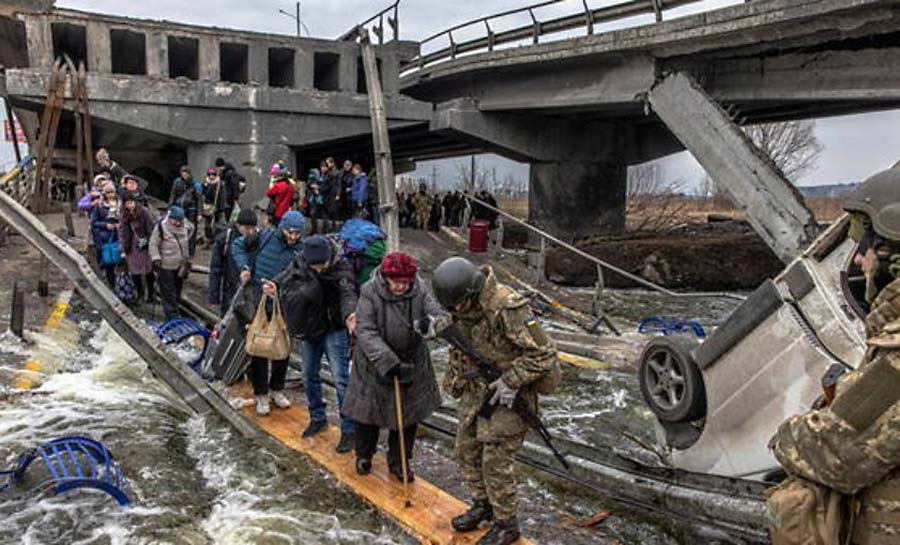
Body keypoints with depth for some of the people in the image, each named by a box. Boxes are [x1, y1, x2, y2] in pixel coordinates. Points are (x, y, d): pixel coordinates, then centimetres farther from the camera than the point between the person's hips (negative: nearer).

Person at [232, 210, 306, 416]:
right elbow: (237, 245, 9)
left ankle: (277, 390, 30)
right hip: (257, 304, -1)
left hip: (281, 308, 2)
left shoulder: (300, 252, -4)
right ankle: (261, 395, 15)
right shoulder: (265, 237, -4)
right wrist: (244, 266, -6)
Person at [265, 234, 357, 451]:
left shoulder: (341, 267, -22)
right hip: (308, 329, 6)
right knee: (309, 376, 18)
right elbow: (286, 278, 6)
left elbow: (347, 293, -34)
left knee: (341, 379, -6)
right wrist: (274, 285, -17)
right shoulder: (300, 265, -8)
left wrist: (349, 313, -54)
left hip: (334, 330, -5)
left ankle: (348, 431, 5)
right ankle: (317, 418, 38)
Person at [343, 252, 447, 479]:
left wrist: (431, 322, -46)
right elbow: (366, 333, -25)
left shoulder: (420, 291, -13)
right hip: (374, 363, -2)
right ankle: (364, 455, 41)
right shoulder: (369, 292, -20)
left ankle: (398, 461, 34)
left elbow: (442, 317, -20)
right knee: (368, 409, 14)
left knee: (408, 415, 11)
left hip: (411, 363, 2)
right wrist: (388, 363, -35)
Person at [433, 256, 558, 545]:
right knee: (467, 450, 15)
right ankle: (482, 504, 36)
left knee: (496, 461, -2)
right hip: (476, 391, 8)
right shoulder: (464, 307, -2)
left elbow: (543, 353, -22)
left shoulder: (507, 308, -27)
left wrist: (512, 381, -23)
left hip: (506, 395, -8)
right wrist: (454, 380, 16)